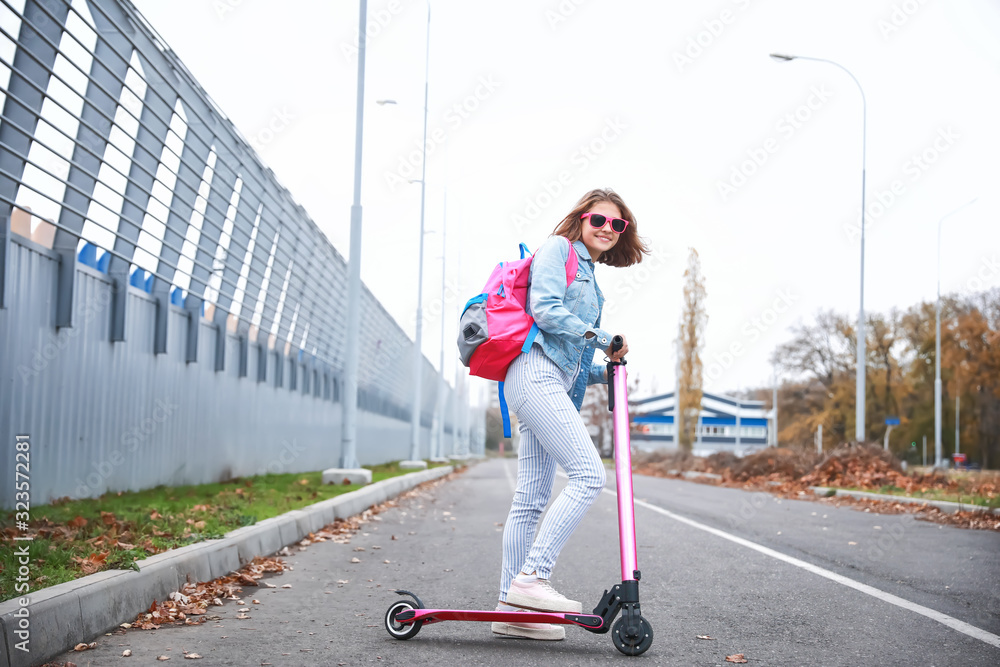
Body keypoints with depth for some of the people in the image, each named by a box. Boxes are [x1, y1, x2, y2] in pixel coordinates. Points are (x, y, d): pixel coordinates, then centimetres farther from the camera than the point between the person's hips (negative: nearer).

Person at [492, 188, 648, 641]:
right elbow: (545, 309, -11)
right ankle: (530, 577, -20)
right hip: (535, 373, -9)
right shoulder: (558, 248, 4)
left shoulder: (589, 277, 29)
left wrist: (605, 371, 11)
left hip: (556, 382, 9)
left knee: (532, 497, 5)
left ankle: (511, 608, 6)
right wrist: (601, 338, -5)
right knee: (589, 474, -19)